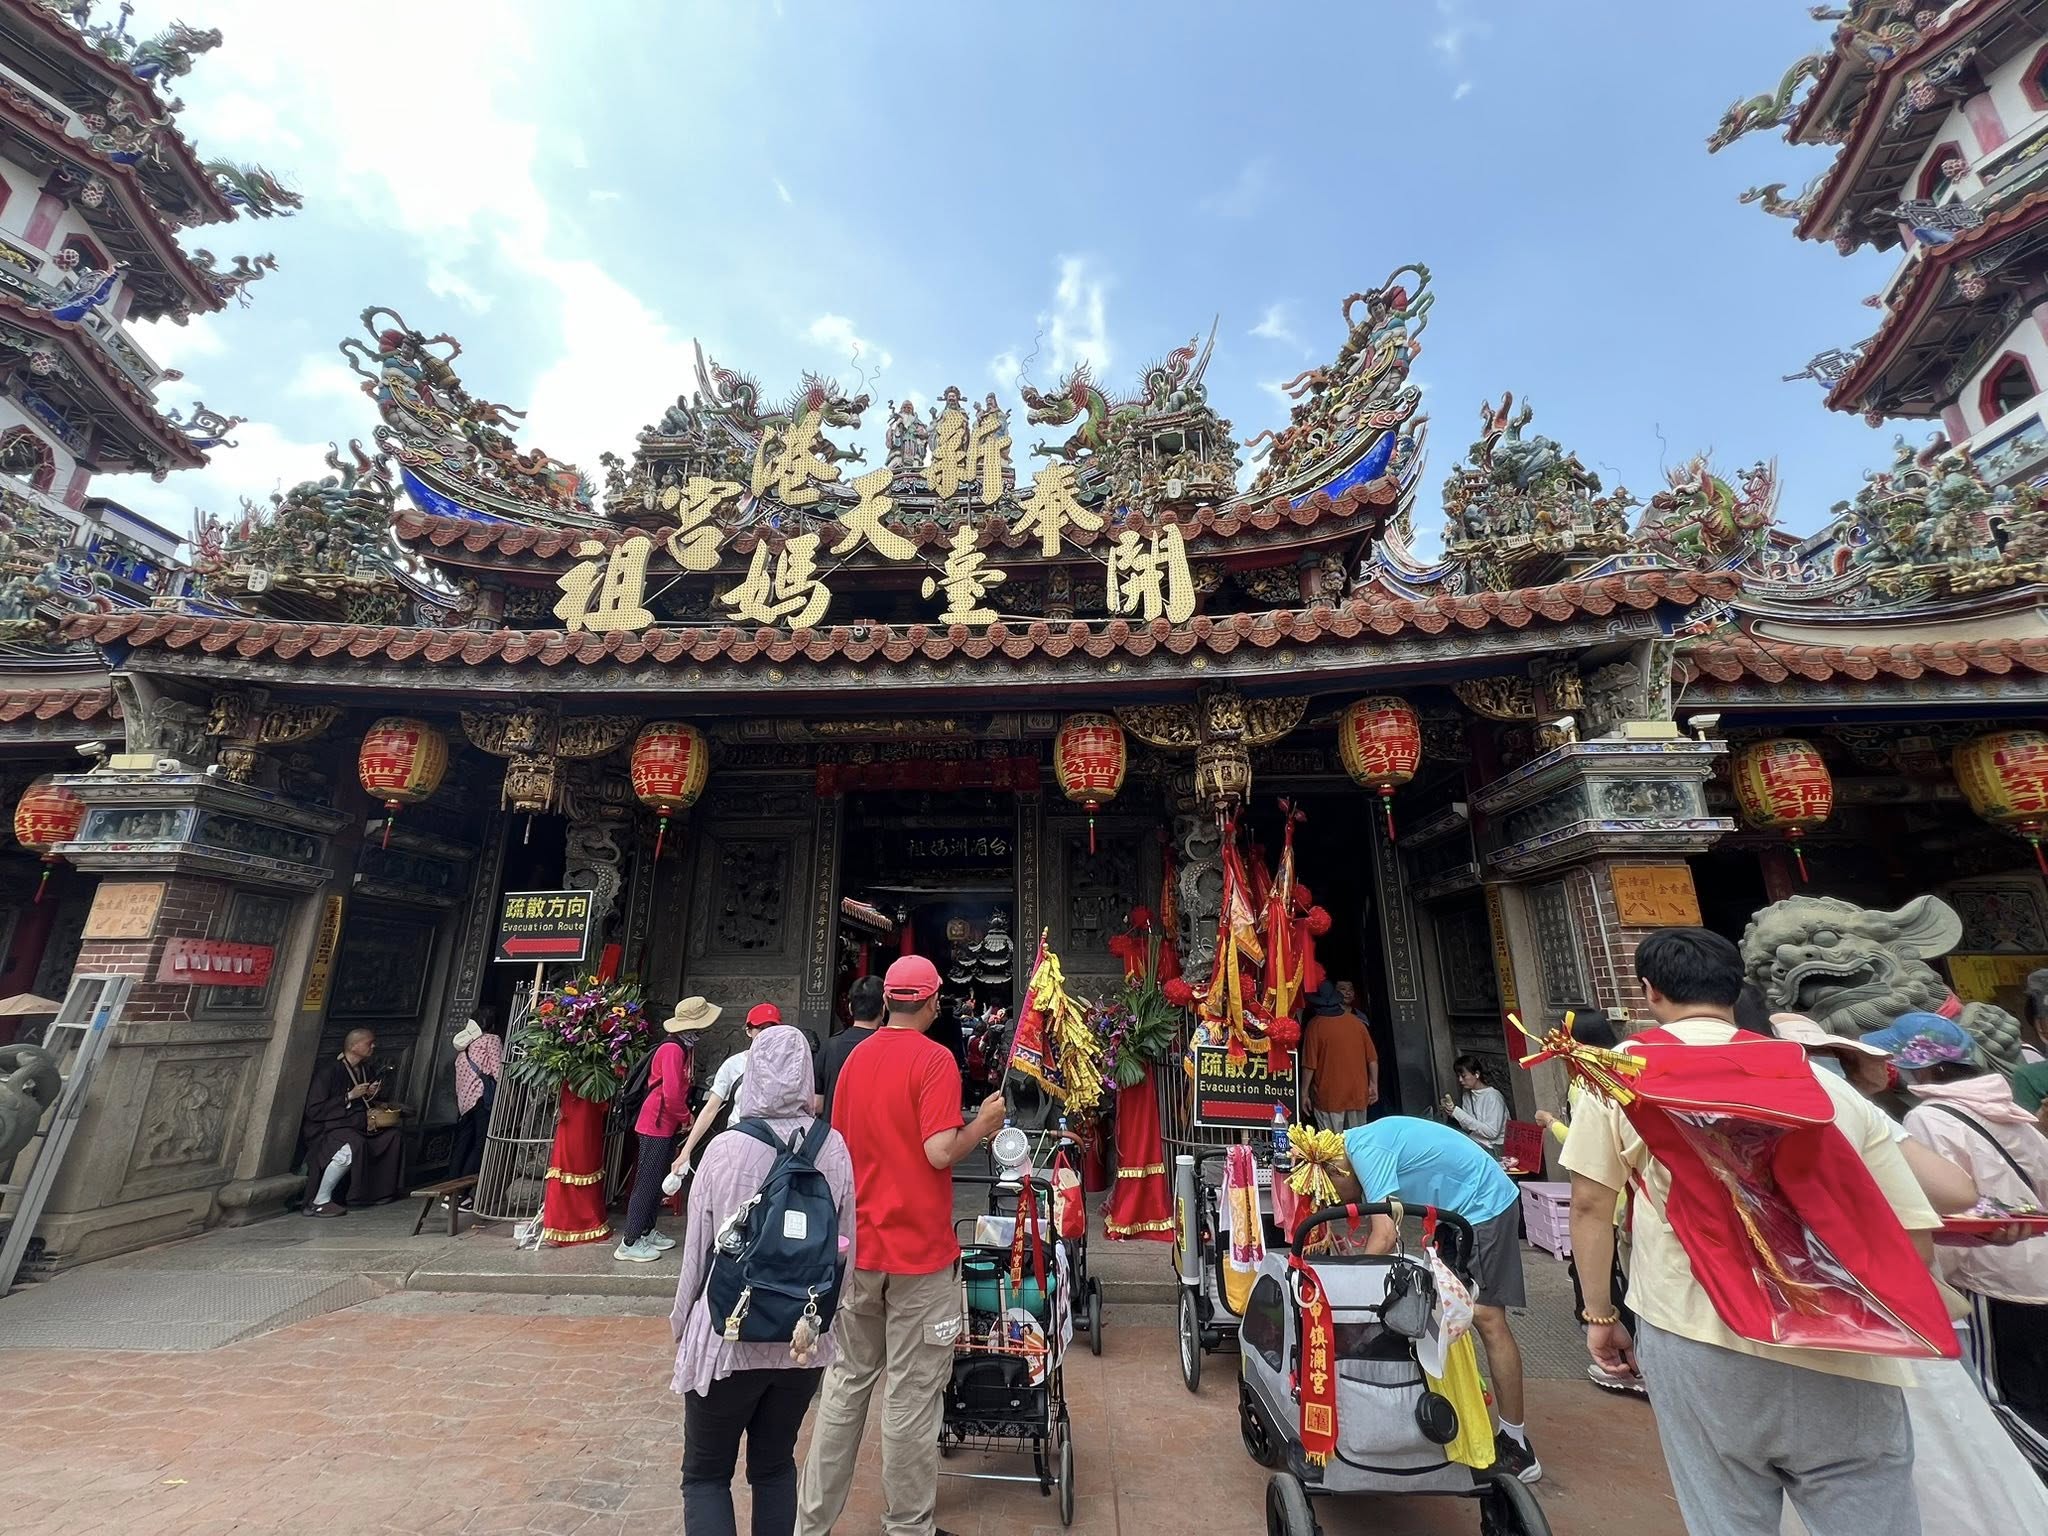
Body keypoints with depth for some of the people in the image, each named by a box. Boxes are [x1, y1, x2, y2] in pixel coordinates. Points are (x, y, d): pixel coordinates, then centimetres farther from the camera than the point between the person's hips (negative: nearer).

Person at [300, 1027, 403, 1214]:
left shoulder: (365, 1070, 9)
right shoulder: (328, 1071, -16)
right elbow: (313, 1111, -19)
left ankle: (379, 1190, 8)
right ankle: (319, 1202, -20)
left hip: (357, 1124, 9)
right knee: (352, 1147, -35)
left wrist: (371, 1094, 1)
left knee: (392, 1136, -5)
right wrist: (350, 1096, -21)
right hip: (326, 1127, -8)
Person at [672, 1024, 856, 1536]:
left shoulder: (725, 1149, -18)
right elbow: (848, 1248, -3)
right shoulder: (833, 1148, -12)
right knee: (776, 1466, 24)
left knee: (706, 1474, 19)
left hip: (728, 1338, -2)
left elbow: (697, 1250, -8)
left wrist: (682, 1322, 11)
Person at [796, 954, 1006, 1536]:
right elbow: (940, 1152, -23)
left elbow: (839, 1145, 11)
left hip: (859, 1246, 6)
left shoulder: (855, 1058, 3)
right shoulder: (935, 1059, -17)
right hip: (919, 1248, -6)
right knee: (911, 1393, 9)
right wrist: (983, 1123, -7)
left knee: (847, 1380, 19)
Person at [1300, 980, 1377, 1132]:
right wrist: (1374, 1085, 15)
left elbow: (1309, 1065, -10)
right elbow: (1372, 1058, 4)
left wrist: (1304, 1092, -1)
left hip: (1329, 1096, -4)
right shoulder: (1357, 1021, 1)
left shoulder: (1315, 1025, -10)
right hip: (1358, 1094, 4)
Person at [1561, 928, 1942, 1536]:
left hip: (1695, 1339, -2)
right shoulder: (1829, 1083, 6)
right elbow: (1914, 1240, 6)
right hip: (1840, 1360, 2)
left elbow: (1590, 1204, -1)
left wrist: (1600, 1316, 13)